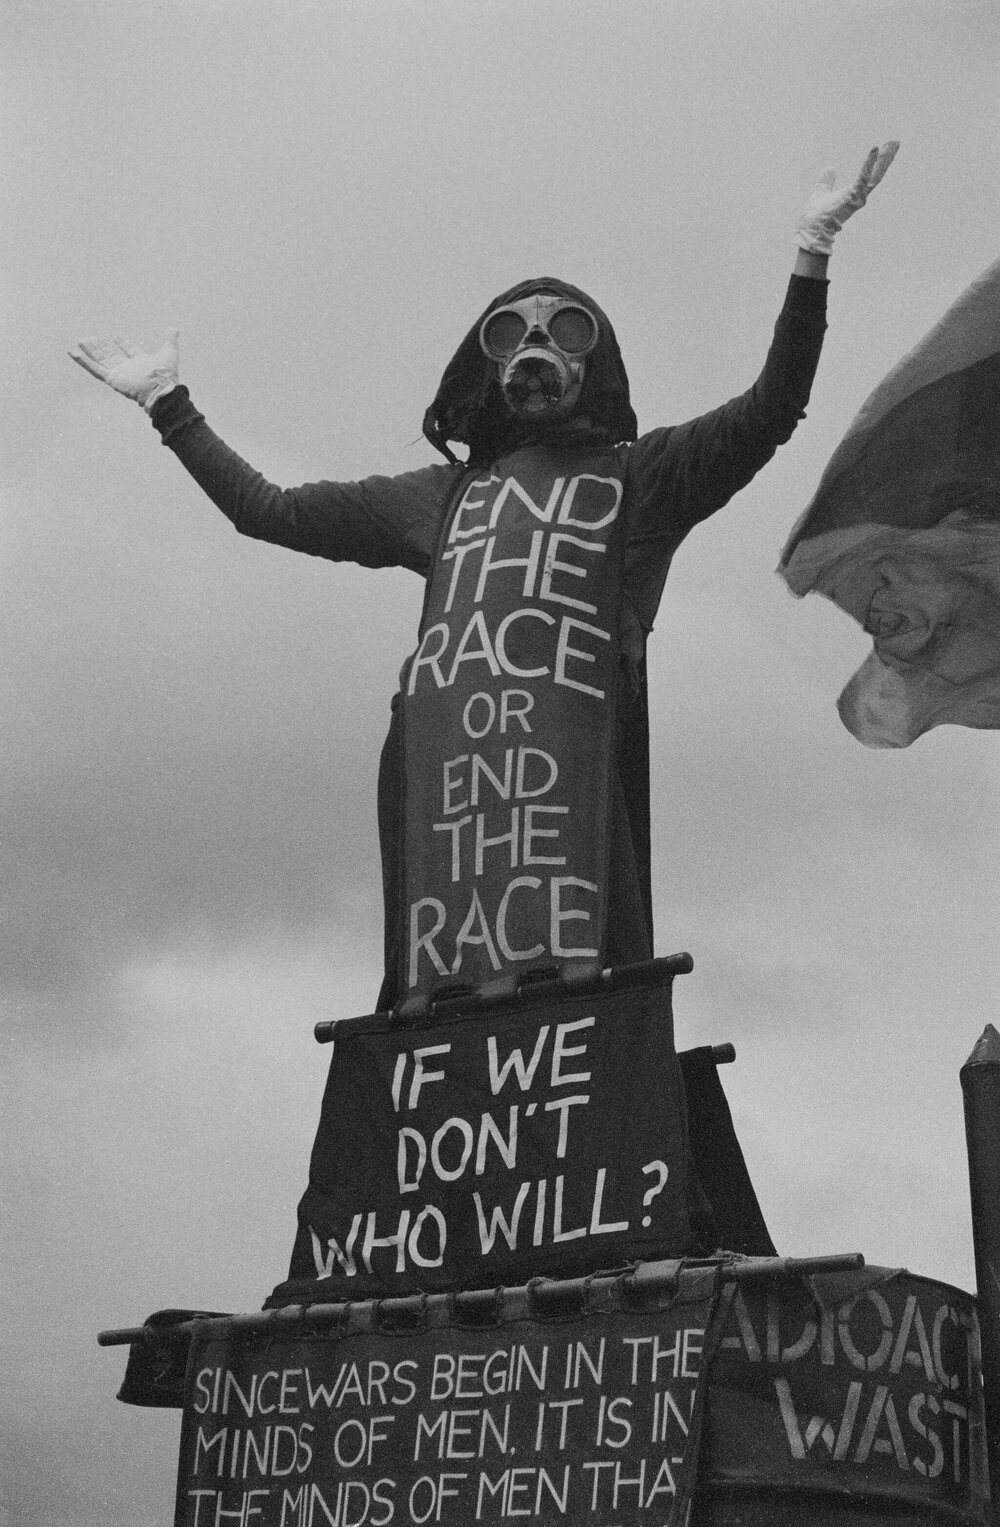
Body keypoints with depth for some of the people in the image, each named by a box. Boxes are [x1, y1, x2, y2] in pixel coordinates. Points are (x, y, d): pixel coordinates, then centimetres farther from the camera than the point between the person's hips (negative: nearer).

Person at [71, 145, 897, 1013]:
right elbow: (265, 508, 37)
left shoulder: (637, 477, 26)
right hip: (438, 746, 3)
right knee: (439, 1013, -14)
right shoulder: (438, 497, 34)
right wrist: (168, 405, 41)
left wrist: (812, 253, 5)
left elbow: (770, 412, 13)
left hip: (573, 742, -2)